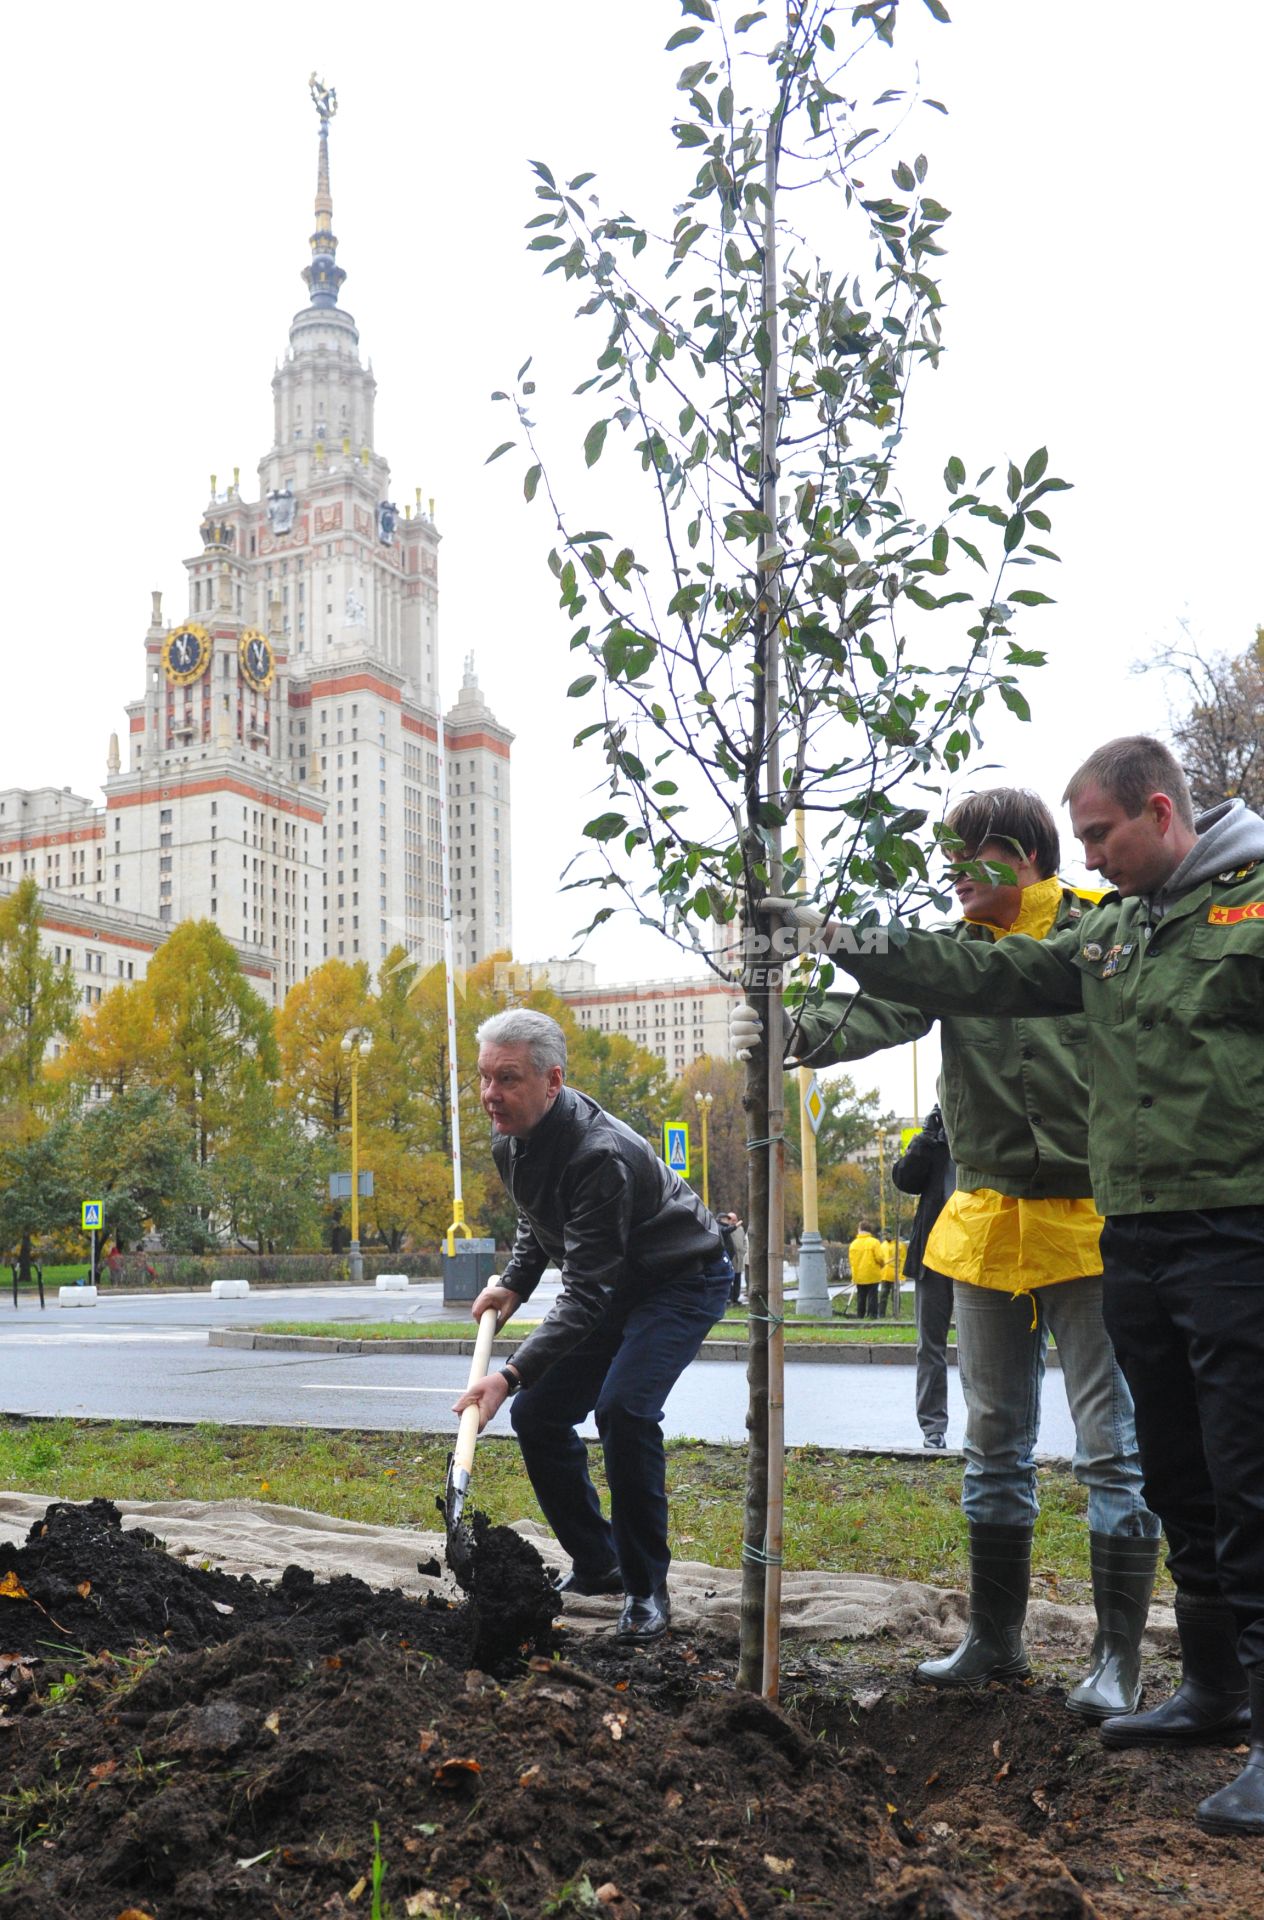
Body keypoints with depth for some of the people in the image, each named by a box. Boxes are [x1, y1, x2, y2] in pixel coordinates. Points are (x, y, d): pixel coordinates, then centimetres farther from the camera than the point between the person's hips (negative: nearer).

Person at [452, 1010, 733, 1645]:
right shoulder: (511, 1141, -5)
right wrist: (513, 1283, 4)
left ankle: (645, 1589, -10)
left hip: (681, 1280, -9)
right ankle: (596, 1563, 19)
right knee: (537, 1414, 3)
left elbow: (585, 1295, -36)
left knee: (623, 1408, -28)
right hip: (611, 1285, 9)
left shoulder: (599, 1154, -35)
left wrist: (512, 1374, -43)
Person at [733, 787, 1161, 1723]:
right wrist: (798, 1033, -32)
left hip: (1093, 1224, -5)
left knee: (1114, 1446, 0)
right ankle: (995, 1638, 28)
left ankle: (1118, 1656, 13)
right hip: (988, 1225, 5)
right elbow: (882, 1010, -13)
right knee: (995, 1443, 14)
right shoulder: (953, 951, 5)